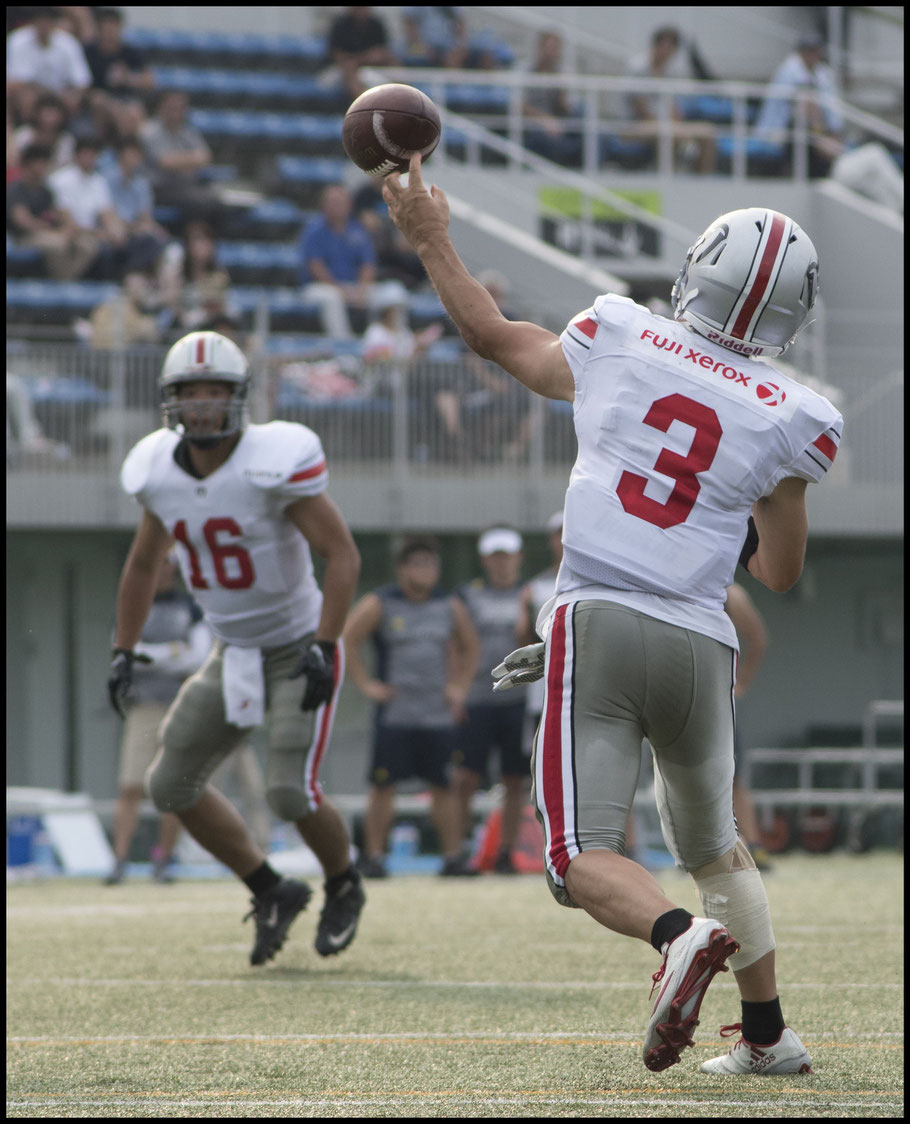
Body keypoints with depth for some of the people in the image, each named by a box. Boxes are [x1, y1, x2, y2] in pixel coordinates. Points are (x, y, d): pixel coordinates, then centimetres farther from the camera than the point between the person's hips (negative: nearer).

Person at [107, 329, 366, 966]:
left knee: (292, 793, -16)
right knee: (173, 784, 3)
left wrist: (323, 649, -28)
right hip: (234, 656, 6)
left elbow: (344, 556, -21)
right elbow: (143, 566, 14)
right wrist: (123, 652, 10)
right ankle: (271, 891, 19)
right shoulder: (161, 472, -4)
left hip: (299, 650, -6)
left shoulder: (275, 463, -22)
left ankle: (345, 885, 16)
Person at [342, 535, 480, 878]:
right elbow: (346, 641, -1)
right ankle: (373, 855, 3)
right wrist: (366, 684, -4)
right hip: (394, 715, -3)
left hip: (439, 716, 3)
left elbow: (469, 647, 24)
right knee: (383, 785, -3)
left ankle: (453, 856, 5)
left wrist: (460, 687, 13)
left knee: (444, 786, 2)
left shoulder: (450, 606, 11)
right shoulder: (379, 605, -2)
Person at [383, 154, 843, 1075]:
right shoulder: (788, 419, -1)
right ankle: (767, 1033, 27)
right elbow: (781, 573, 8)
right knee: (713, 843, 24)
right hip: (698, 645, 2)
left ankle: (681, 937, -35)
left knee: (582, 858, -7)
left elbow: (493, 337, 19)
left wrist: (431, 243, 34)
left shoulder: (619, 342, 1)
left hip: (598, 626, -2)